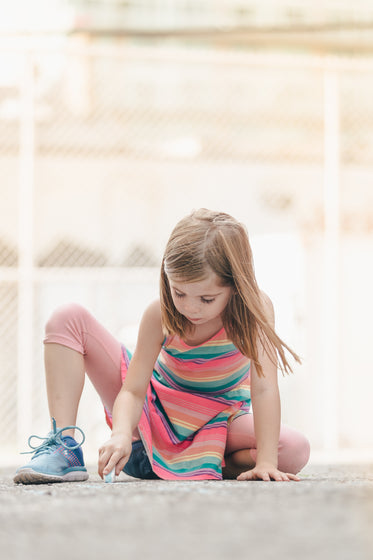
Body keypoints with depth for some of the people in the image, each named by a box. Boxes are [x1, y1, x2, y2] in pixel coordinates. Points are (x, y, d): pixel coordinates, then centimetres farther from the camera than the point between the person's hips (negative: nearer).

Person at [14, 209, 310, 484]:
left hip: (217, 423, -1)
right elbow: (132, 391, -22)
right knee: (69, 318, -16)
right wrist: (121, 435, -44)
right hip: (152, 410, 1)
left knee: (296, 450, -33)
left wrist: (265, 463, -43)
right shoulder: (161, 315, -22)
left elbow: (264, 388, -33)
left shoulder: (255, 307, -26)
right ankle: (63, 447, -22)